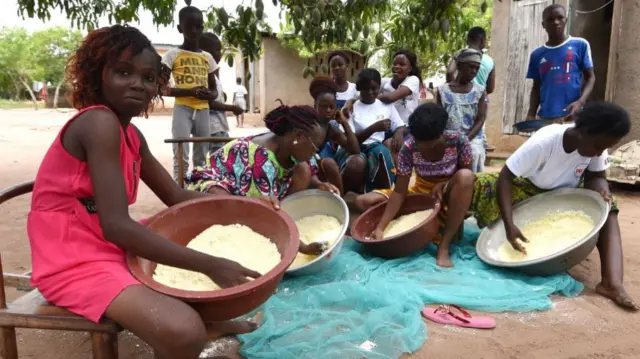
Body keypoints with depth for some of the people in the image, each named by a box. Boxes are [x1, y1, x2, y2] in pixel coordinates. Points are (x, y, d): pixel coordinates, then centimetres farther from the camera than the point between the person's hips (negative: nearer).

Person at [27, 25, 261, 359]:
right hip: (75, 259, -10)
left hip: (114, 247, 10)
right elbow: (116, 224, -29)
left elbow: (176, 196, 12)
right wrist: (209, 265, -30)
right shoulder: (98, 122, -20)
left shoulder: (132, 135, 8)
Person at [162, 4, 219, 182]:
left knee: (201, 158, 11)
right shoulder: (173, 55, 0)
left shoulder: (208, 57, 13)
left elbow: (214, 89, 18)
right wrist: (190, 91, -19)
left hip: (203, 110, 5)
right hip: (183, 109, -5)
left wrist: (209, 94, -7)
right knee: (181, 157, -8)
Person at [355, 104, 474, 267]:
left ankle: (444, 246, -31)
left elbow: (466, 176, -9)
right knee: (363, 201, -13)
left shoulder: (458, 140, -22)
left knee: (465, 176, -38)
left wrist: (444, 184, -29)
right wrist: (380, 227, -29)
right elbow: (399, 192, -21)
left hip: (448, 196, -2)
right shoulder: (409, 148, -20)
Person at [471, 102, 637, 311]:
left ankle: (612, 283, -37)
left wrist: (600, 188, -33)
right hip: (530, 191, -3)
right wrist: (509, 225, -43)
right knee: (478, 186, -30)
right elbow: (505, 178, -34)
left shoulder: (597, 144, -19)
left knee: (607, 211, -25)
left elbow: (596, 176, -6)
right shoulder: (543, 142, -34)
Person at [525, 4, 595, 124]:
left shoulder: (580, 45, 3)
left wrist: (580, 102, -14)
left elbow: (590, 77, 4)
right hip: (545, 117, 3)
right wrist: (531, 115, 0)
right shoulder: (537, 55, 11)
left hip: (571, 116, -3)